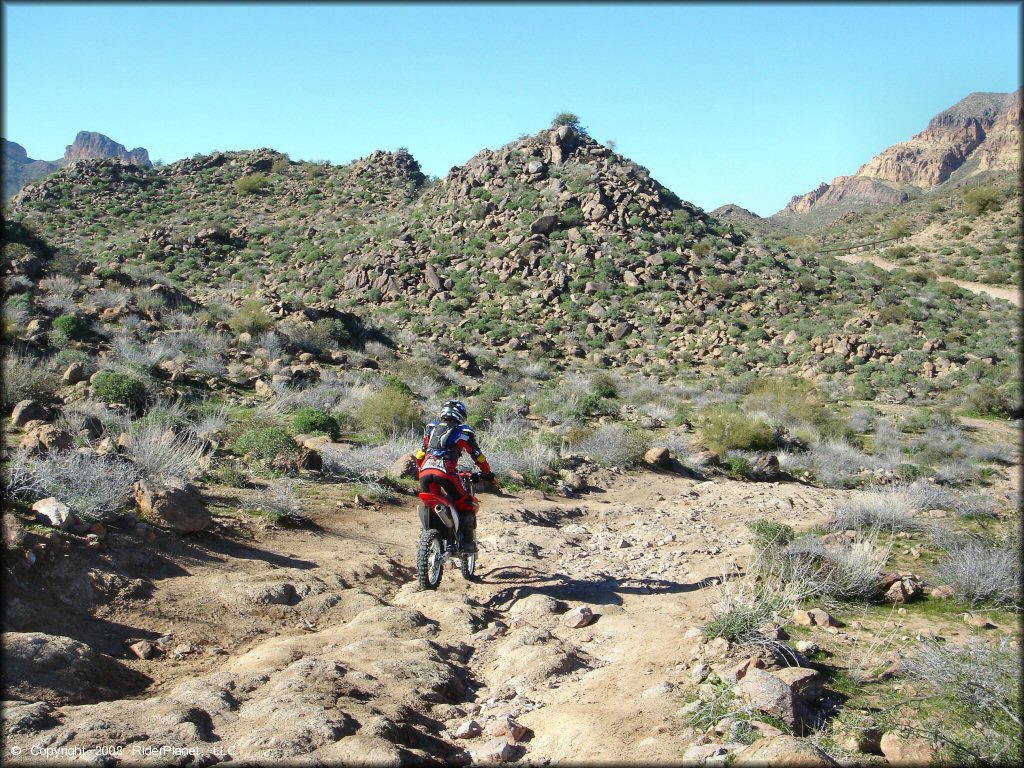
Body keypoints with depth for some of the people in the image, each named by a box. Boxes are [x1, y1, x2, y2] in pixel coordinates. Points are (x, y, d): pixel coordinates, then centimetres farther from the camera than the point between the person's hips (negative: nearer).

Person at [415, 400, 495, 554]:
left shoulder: (431, 428, 26)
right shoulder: (464, 432, 15)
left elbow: (420, 455, 28)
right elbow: (478, 456, 18)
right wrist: (488, 473, 32)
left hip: (425, 472, 4)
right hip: (446, 472, -4)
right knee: (467, 505, 9)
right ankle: (468, 542, -2)